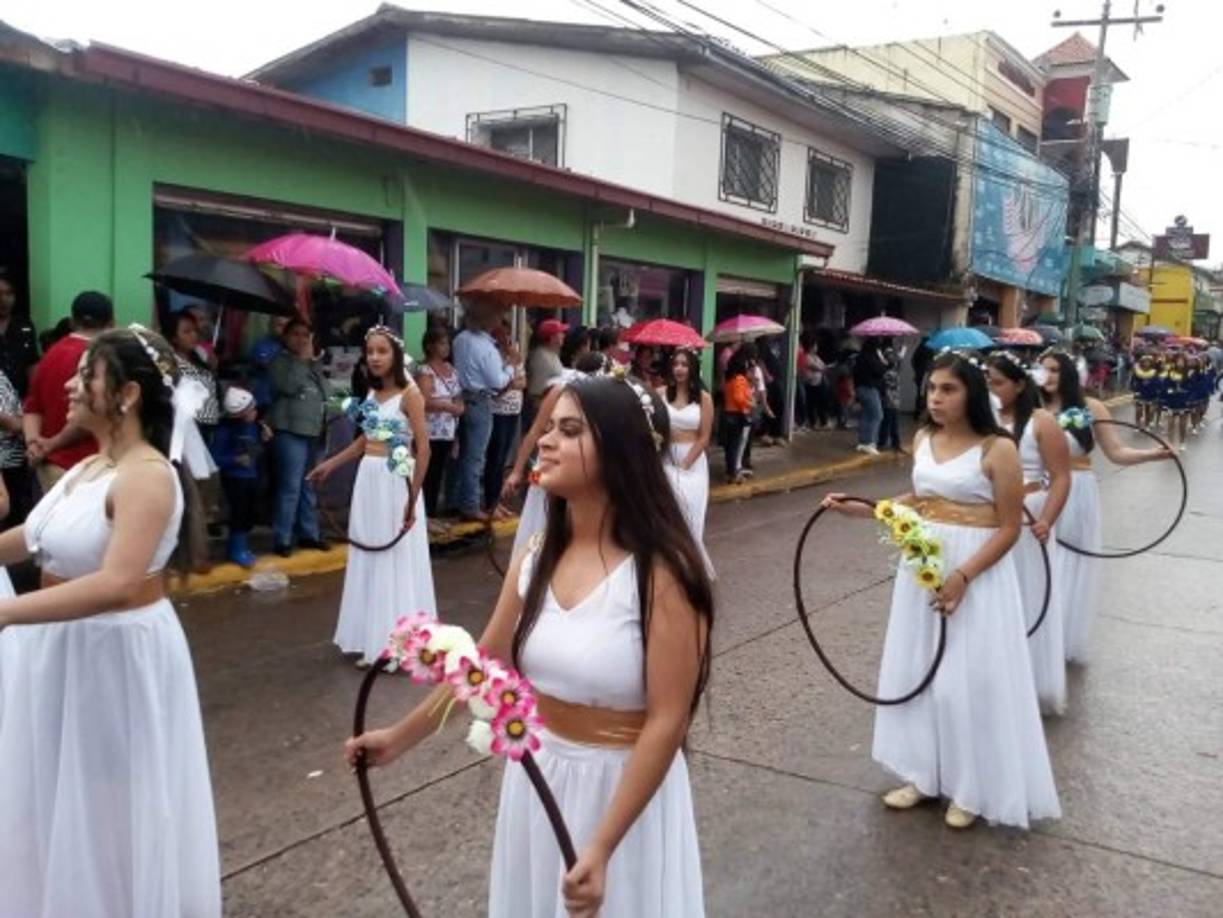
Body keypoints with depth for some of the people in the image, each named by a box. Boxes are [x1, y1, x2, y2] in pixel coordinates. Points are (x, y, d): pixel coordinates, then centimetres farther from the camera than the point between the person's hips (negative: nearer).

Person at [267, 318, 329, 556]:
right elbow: (289, 386, -18)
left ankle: (309, 534, 21)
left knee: (308, 487, 13)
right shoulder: (279, 361, -1)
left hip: (312, 432, 7)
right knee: (290, 487, -11)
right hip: (289, 432, -7)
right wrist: (302, 359, -9)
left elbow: (324, 393, 13)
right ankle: (282, 539, -6)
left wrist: (313, 362, 6)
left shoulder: (311, 364, 19)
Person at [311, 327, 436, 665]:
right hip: (368, 481, 7)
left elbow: (423, 449, -16)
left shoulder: (409, 394, -12)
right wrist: (329, 464, 18)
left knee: (397, 562, 0)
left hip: (396, 483, -7)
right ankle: (374, 641, 22)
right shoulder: (372, 392, 9)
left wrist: (412, 498, -20)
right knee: (368, 561, 12)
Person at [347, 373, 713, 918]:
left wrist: (601, 848, -23)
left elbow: (666, 722, -21)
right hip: (537, 776, 6)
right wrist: (399, 738, 16)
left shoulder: (662, 573, -22)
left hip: (622, 786, -6)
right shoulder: (535, 559, -4)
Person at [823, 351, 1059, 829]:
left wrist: (962, 576, -22)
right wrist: (856, 507, 7)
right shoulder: (923, 439, 4)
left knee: (970, 680, 1)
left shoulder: (998, 449, -14)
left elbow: (1009, 528, -13)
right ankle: (924, 774, 27)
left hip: (977, 572, -6)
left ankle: (973, 789, 20)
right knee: (917, 669, 12)